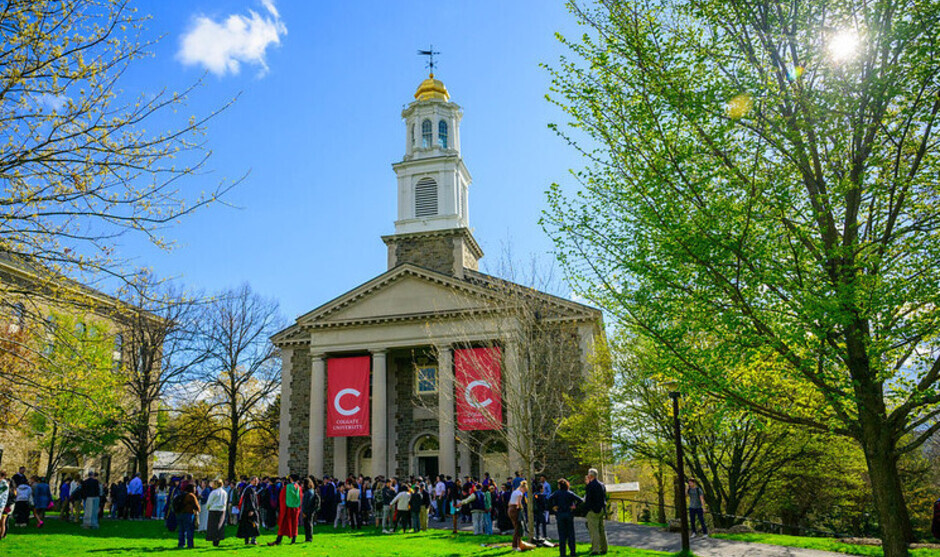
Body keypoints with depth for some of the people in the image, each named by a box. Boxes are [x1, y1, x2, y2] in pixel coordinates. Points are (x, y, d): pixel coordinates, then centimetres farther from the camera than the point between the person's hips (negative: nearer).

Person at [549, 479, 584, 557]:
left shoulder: (557, 493, -1)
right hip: (569, 514, 1)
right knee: (571, 534, 9)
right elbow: (580, 500, -8)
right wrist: (575, 506, 1)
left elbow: (550, 498, -18)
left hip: (559, 515, -1)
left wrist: (552, 507, -7)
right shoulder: (570, 493, 1)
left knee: (562, 535, 4)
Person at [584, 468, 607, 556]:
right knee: (601, 530, 14)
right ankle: (604, 549, 18)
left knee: (593, 530, -5)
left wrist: (585, 510, -10)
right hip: (602, 510, 8)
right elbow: (604, 498, 15)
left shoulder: (590, 485, -12)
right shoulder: (602, 485, 11)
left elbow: (588, 499, -15)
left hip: (593, 510, -8)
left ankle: (595, 549, -8)